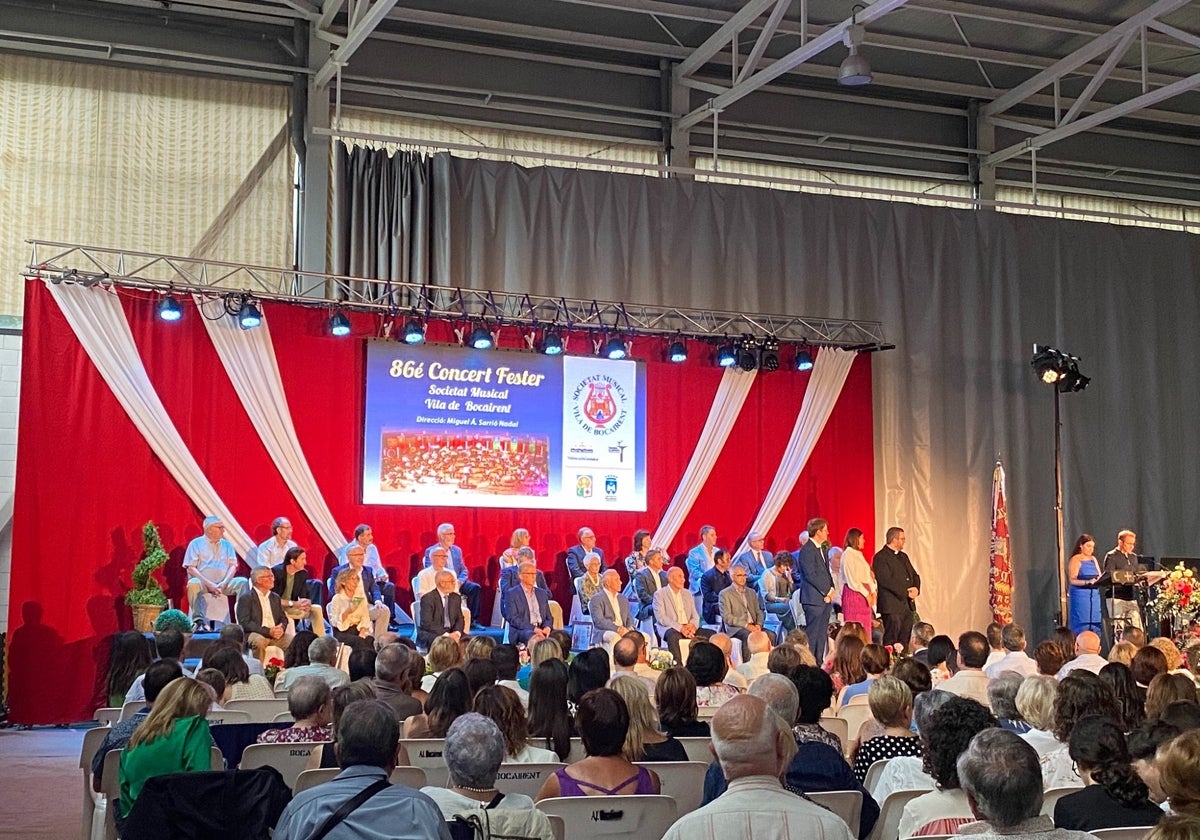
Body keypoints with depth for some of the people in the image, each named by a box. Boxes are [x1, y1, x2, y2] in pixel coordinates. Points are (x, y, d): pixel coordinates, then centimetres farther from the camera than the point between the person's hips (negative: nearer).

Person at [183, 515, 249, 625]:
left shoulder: (227, 545, 16)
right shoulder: (196, 544, 5)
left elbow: (233, 566, 9)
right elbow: (191, 568, -3)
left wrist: (223, 584, -10)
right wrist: (209, 584, -14)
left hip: (223, 584, 3)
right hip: (202, 583, -3)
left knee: (243, 582, -21)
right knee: (194, 583, -35)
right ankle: (198, 620, -36)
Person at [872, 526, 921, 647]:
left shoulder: (903, 556, 20)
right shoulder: (880, 557, -9)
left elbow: (914, 575, 19)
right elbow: (887, 581, -17)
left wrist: (916, 589, -3)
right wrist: (906, 592, -15)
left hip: (908, 605, 8)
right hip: (892, 605, -8)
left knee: (905, 641, 8)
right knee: (891, 641, -8)